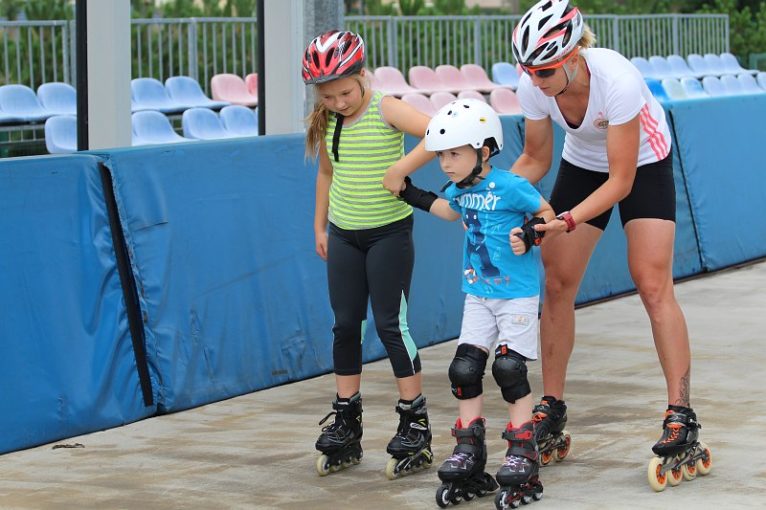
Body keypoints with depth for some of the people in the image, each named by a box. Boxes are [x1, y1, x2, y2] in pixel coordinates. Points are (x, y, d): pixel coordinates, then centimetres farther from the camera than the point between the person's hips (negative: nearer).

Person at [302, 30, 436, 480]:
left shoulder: (386, 110, -13)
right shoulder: (326, 122, 4)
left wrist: (401, 167, -26)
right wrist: (320, 226, 21)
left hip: (389, 232, -6)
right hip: (344, 235, 6)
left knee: (391, 325, -5)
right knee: (346, 326, 8)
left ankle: (416, 425, 4)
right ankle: (346, 425, 16)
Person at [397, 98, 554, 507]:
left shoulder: (510, 187, -19)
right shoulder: (460, 189, 3)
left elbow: (546, 213, -7)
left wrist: (531, 234, -25)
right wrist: (414, 196, 23)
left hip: (517, 293, -7)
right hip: (478, 293, 7)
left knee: (509, 369, -8)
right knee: (464, 369, 2)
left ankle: (523, 457, 3)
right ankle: (468, 456, 11)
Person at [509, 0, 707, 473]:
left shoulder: (617, 80, -38)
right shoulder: (533, 87, -24)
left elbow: (621, 180, -32)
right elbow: (536, 160, -8)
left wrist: (568, 220, -42)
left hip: (643, 165, -5)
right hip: (583, 164, 5)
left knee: (653, 286, -14)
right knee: (557, 284, -3)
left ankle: (681, 413, -9)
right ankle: (552, 406, 8)